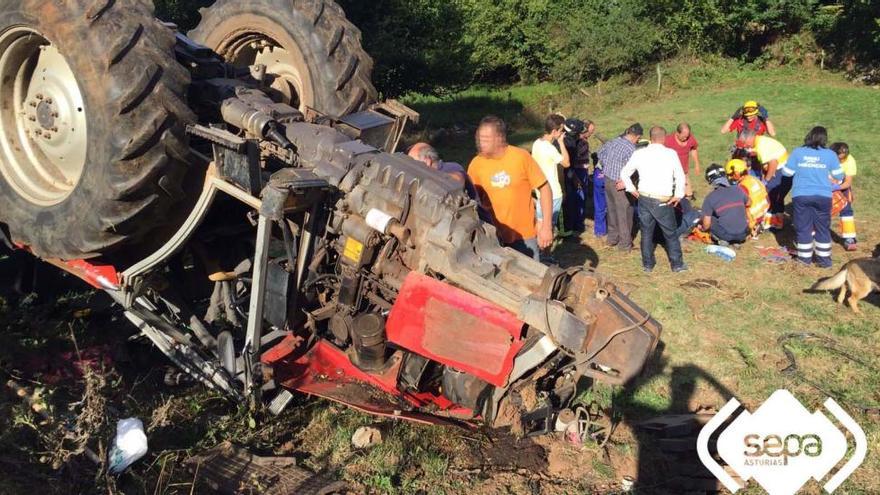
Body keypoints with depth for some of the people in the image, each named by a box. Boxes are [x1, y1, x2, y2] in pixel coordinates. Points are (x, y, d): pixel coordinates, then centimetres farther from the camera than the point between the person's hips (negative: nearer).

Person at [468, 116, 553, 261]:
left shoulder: (521, 157, -12)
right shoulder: (476, 163, -5)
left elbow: (544, 188, -7)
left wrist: (546, 226, -10)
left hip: (524, 236, -2)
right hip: (493, 237, 2)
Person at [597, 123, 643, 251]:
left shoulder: (613, 141, 2)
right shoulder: (631, 149, -21)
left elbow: (601, 152, 20)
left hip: (607, 180, 7)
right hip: (620, 185, -7)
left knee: (612, 210, 20)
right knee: (624, 214, 6)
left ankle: (612, 238, 32)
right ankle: (625, 243, 16)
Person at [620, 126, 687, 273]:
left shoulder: (639, 154, 0)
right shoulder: (671, 154, -7)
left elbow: (624, 173, 6)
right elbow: (680, 177, -8)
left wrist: (632, 189, 13)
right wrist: (678, 195, 2)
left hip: (644, 199, 3)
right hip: (663, 201, -2)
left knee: (646, 232, 14)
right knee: (671, 234, 12)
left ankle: (648, 264, 21)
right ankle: (677, 264, 20)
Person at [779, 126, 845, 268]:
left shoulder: (797, 152, -1)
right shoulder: (830, 154, 0)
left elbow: (787, 172, 3)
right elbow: (839, 176, 7)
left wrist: (780, 166, 23)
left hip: (801, 196, 0)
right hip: (823, 196, 0)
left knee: (803, 227, 9)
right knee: (823, 228, 11)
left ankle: (805, 257, 15)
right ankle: (824, 259, 16)